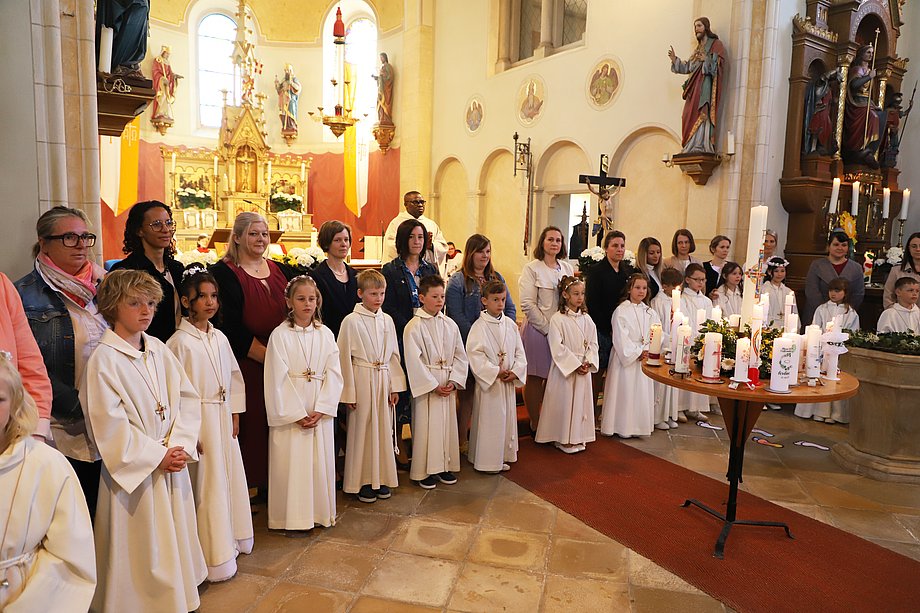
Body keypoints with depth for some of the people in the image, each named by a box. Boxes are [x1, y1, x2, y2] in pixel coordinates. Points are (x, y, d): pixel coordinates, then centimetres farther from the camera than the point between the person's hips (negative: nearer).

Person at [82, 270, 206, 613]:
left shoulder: (159, 350, 4)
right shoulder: (104, 359, -13)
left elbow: (187, 398, 3)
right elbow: (109, 426, -16)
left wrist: (180, 445, -10)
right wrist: (156, 456, -15)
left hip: (171, 464, 6)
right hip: (134, 470, -5)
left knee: (173, 539, 17)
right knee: (141, 547, 6)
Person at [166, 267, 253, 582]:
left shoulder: (219, 338, 6)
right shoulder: (179, 343, -14)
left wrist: (235, 414, 10)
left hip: (223, 417, 7)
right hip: (198, 419, -7)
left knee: (229, 478, 15)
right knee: (207, 486, 1)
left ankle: (230, 539, 34)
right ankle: (216, 556, 15)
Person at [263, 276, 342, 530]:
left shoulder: (325, 334, 4)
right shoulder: (280, 335, -6)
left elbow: (334, 374, 1)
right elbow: (277, 379, -9)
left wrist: (321, 410, -9)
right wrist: (297, 414, -12)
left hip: (320, 413, 3)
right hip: (289, 412, -3)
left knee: (320, 462, 9)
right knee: (291, 463, 3)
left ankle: (320, 512, 25)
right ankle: (292, 516, 18)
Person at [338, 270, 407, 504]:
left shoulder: (387, 320, 6)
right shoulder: (351, 321, -8)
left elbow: (394, 355, 10)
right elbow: (344, 358, -7)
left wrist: (395, 386, 6)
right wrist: (349, 393, -8)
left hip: (383, 381, 5)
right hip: (362, 381, -4)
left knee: (384, 429, 11)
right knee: (362, 430, 4)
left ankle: (381, 478, 26)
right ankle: (362, 481, 18)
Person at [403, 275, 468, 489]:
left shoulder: (450, 325, 6)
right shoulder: (414, 327, -9)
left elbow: (460, 356, 7)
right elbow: (414, 361, -13)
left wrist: (453, 381, -6)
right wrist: (433, 385, -14)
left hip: (448, 384, 5)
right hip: (426, 384, -5)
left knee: (447, 424, 11)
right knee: (426, 426, 0)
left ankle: (445, 467, 25)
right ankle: (425, 470, 14)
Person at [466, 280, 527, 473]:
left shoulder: (510, 324, 6)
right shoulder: (479, 326, -11)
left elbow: (519, 352, 8)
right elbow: (475, 355, -16)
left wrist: (515, 371, -7)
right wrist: (495, 372, -18)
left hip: (508, 380, 6)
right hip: (489, 381, -6)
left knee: (507, 418, 13)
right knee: (489, 420, 0)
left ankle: (503, 457, 28)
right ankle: (487, 460, 12)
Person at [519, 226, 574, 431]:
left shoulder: (567, 268, 12)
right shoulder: (532, 268, -4)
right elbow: (527, 304, -11)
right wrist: (548, 328, -13)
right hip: (538, 329, -5)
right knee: (534, 378, 2)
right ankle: (535, 425, 12)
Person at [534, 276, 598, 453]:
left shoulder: (586, 319, 6)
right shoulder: (557, 319, -11)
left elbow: (593, 343, 8)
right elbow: (557, 348, -15)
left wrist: (588, 362, -7)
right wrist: (575, 365, -16)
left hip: (583, 369, 5)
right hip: (565, 368, -5)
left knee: (581, 402, 11)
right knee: (564, 403, 1)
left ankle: (578, 438, 24)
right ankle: (564, 440, 13)